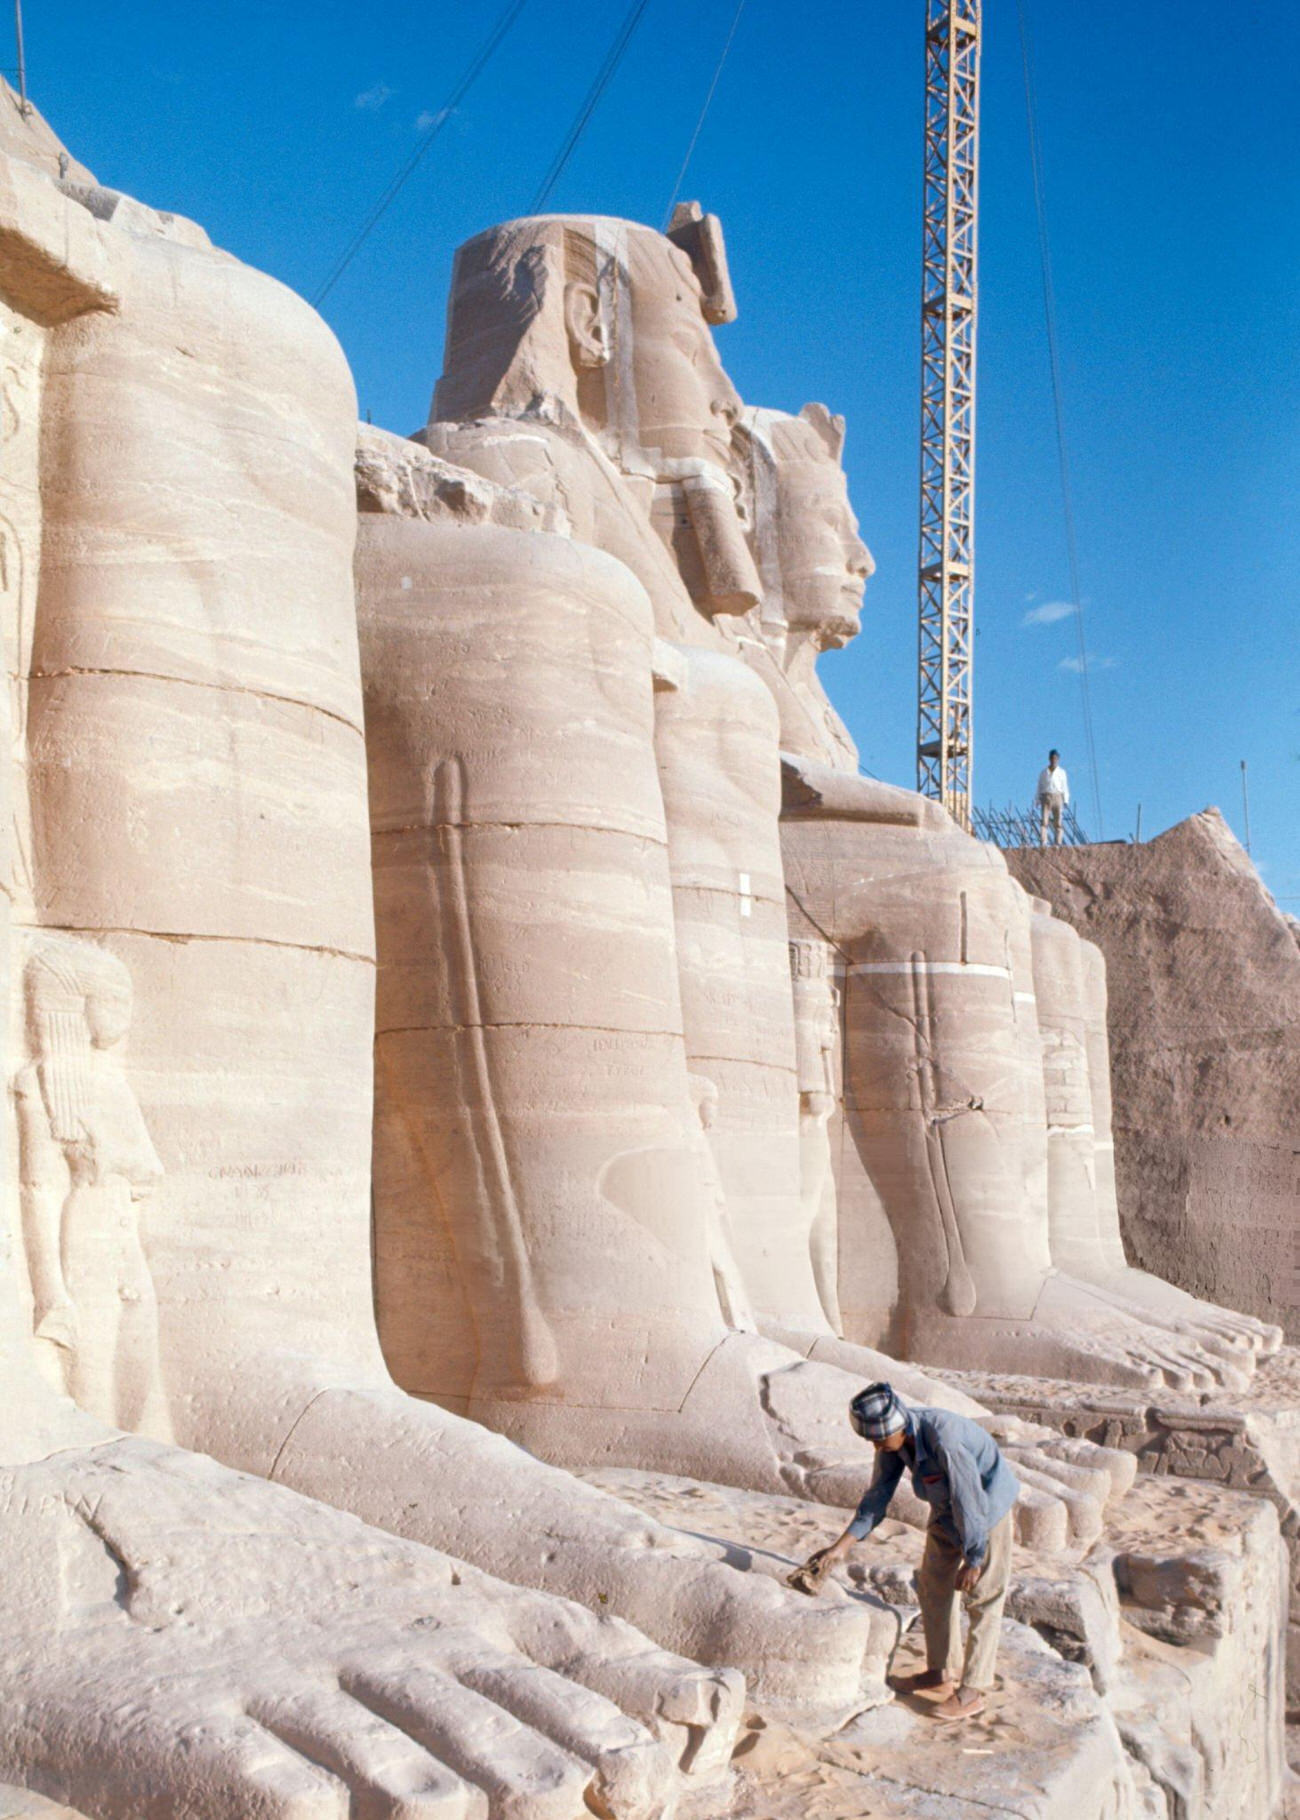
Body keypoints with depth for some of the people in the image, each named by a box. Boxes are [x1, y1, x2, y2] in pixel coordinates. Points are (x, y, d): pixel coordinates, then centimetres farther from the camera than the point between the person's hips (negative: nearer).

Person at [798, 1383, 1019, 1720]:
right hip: (947, 1509, 8)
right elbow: (878, 1495, -6)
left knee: (983, 1596, -3)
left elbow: (969, 1501, -29)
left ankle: (973, 1691, 6)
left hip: (987, 1507, -8)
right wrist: (840, 1547, -8)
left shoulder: (944, 1439, -38)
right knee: (933, 1586, 13)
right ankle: (942, 1673, 27)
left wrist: (973, 1559, -18)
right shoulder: (894, 1438, -15)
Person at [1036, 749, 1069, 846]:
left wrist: (1065, 801, -4)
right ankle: (1042, 843, -21)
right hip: (1045, 798, 0)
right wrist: (1038, 801, 4)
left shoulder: (1061, 772, 6)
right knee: (1043, 821, -12)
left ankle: (1058, 844, 1)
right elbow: (1040, 787, 11)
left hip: (1057, 797, 0)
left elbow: (1065, 787, 5)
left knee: (1058, 823, -2)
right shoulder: (1043, 772, 10)